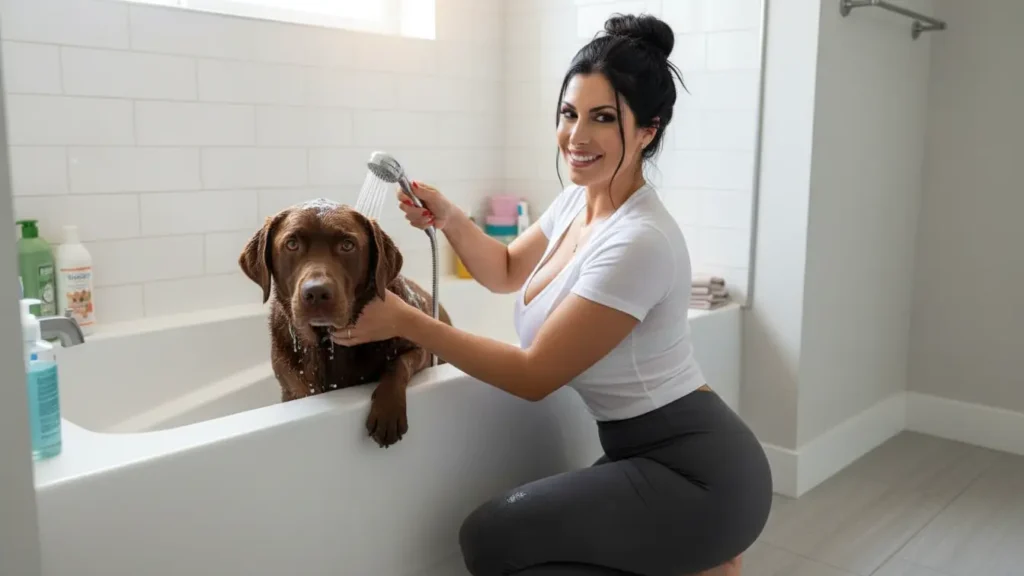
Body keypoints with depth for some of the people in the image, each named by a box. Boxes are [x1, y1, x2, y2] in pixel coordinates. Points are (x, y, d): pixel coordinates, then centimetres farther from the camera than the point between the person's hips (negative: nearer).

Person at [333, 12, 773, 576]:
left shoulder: (638, 242, -25)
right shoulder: (578, 200, 3)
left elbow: (533, 375, -20)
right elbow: (507, 271, 19)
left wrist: (404, 321, -17)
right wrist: (449, 219, 0)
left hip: (697, 474, -8)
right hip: (654, 454, 9)